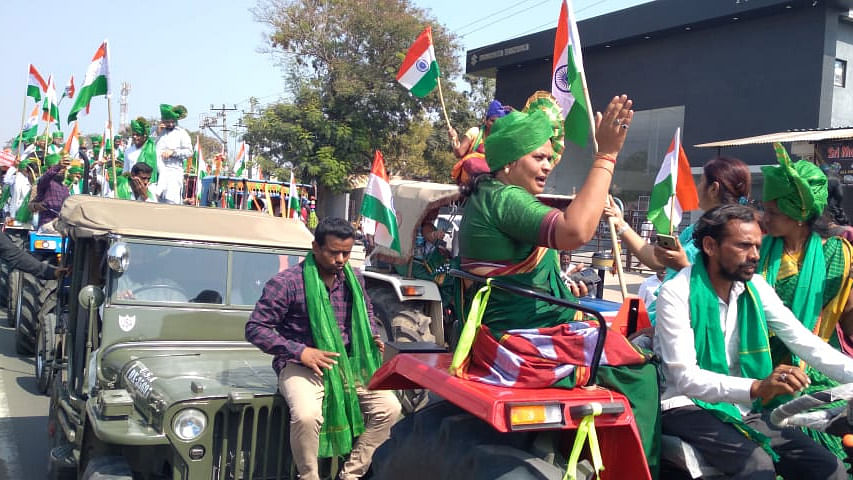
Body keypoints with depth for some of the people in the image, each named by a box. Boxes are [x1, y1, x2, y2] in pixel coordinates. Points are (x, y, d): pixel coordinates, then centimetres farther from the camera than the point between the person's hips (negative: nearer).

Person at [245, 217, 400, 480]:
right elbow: (255, 329, -12)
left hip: (349, 363, 6)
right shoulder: (286, 283, -12)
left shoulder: (354, 280, 6)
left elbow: (366, 311, 27)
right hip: (301, 365, -5)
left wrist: (372, 337, 5)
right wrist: (300, 351, -22)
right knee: (306, 416, -34)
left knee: (389, 408, -11)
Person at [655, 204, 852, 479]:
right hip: (690, 407, -6)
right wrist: (756, 388, -36)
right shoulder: (676, 293, -16)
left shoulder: (756, 287, 3)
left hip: (745, 407, 6)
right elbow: (685, 377, -23)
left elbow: (805, 342, 2)